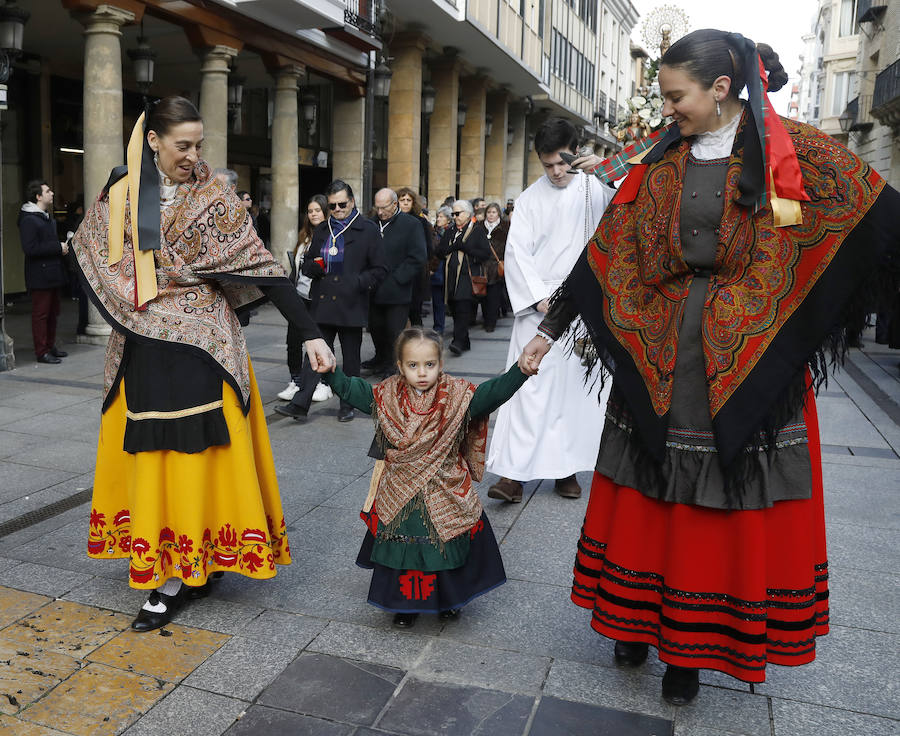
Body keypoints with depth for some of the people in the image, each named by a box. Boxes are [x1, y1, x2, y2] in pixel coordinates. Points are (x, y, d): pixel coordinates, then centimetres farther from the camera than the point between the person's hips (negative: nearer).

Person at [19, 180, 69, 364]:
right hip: (39, 275, -9)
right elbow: (30, 248, -21)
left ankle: (50, 346, 24)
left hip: (53, 273, 9)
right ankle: (41, 352, 1)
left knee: (53, 312, 14)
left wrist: (62, 246, 8)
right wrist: (58, 247, -18)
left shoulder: (48, 217, 17)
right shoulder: (28, 220, -14)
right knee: (40, 313, -3)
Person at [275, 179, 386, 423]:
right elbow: (306, 264, 23)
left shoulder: (368, 230, 1)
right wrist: (314, 266, -1)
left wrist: (358, 282, -16)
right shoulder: (321, 231, 16)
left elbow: (379, 270, -1)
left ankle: (347, 405, 20)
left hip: (351, 305, -3)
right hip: (323, 303, 3)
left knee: (350, 358, 7)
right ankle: (300, 404, 1)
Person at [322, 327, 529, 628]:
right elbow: (348, 389, -2)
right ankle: (406, 603, 34)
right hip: (400, 496, 1)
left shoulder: (458, 396, -13)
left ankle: (449, 599, 40)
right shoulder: (387, 397, -7)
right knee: (403, 546, 11)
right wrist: (329, 370, -16)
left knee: (450, 546, 14)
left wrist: (521, 370, -36)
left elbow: (496, 391, -21)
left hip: (446, 497, -1)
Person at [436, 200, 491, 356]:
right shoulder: (450, 232, 20)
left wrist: (465, 248, -11)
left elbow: (486, 253, -5)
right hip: (451, 276, 6)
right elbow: (440, 251, 13)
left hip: (469, 276, -6)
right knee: (455, 308, 6)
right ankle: (464, 342, 16)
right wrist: (454, 246, -5)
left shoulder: (477, 232, 3)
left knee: (464, 307, -17)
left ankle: (459, 341, -22)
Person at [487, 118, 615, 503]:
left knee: (575, 385, 4)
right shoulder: (531, 198, 6)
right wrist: (539, 296, -10)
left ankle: (565, 467, 13)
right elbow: (516, 253, 0)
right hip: (539, 305, -1)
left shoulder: (595, 187, 6)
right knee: (529, 387, -7)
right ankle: (513, 473, -7)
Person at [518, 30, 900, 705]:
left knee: (729, 502, 4)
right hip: (657, 355, 3)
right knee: (649, 494, 7)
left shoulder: (793, 152, 0)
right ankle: (638, 621, 27)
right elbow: (604, 256, 8)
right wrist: (551, 328, 8)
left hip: (748, 363, -2)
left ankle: (690, 649, 21)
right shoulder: (659, 166, 8)